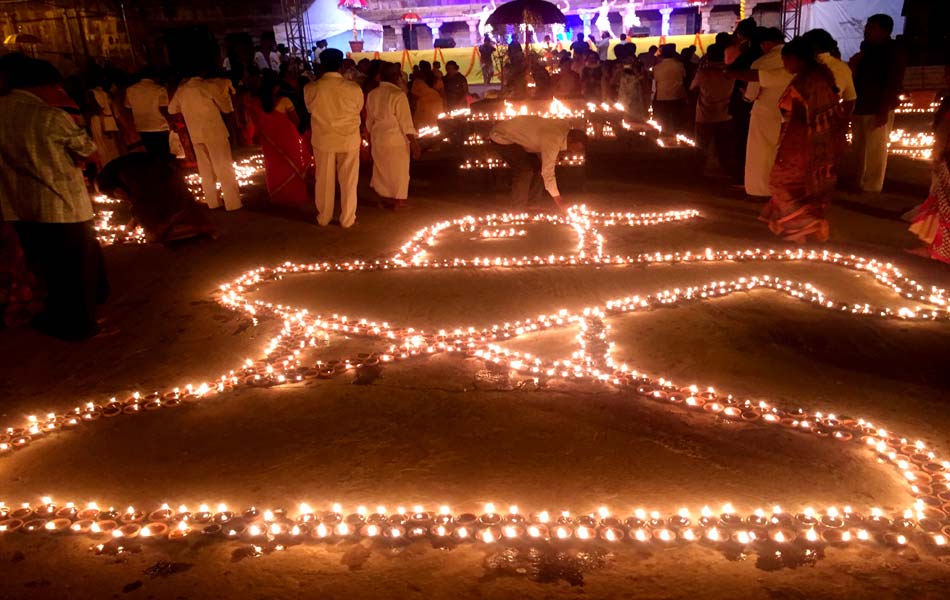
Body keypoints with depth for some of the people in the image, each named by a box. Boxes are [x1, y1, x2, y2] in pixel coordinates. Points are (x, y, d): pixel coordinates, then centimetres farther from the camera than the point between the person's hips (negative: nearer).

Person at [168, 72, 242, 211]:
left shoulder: (180, 91, 8)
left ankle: (213, 202, 16)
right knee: (224, 168, -2)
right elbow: (224, 107, -1)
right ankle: (232, 203, -4)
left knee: (206, 170, 14)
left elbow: (171, 110, 22)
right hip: (214, 131, -5)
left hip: (196, 135, 5)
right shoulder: (205, 85, -7)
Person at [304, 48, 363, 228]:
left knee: (324, 180, 15)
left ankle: (323, 218, 27)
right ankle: (347, 219, 20)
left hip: (323, 139, 1)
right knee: (348, 181, 12)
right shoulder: (353, 88, -15)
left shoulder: (310, 89, -11)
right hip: (348, 140, -1)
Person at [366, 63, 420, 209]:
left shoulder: (372, 94, 1)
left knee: (382, 169, 18)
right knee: (398, 171, 10)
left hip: (377, 139, 6)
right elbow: (405, 122, -18)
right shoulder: (398, 94, -19)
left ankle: (386, 198, 28)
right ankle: (397, 201, 20)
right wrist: (413, 142, -12)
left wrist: (371, 138, 21)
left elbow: (369, 121, 10)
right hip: (396, 140, -6)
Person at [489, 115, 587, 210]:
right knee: (524, 170, -18)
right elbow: (548, 173, -31)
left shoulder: (565, 126, -7)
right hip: (502, 137, -9)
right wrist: (560, 205, -28)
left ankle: (528, 206, 12)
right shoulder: (553, 141, -33)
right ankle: (519, 210, -7)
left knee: (537, 167, 6)